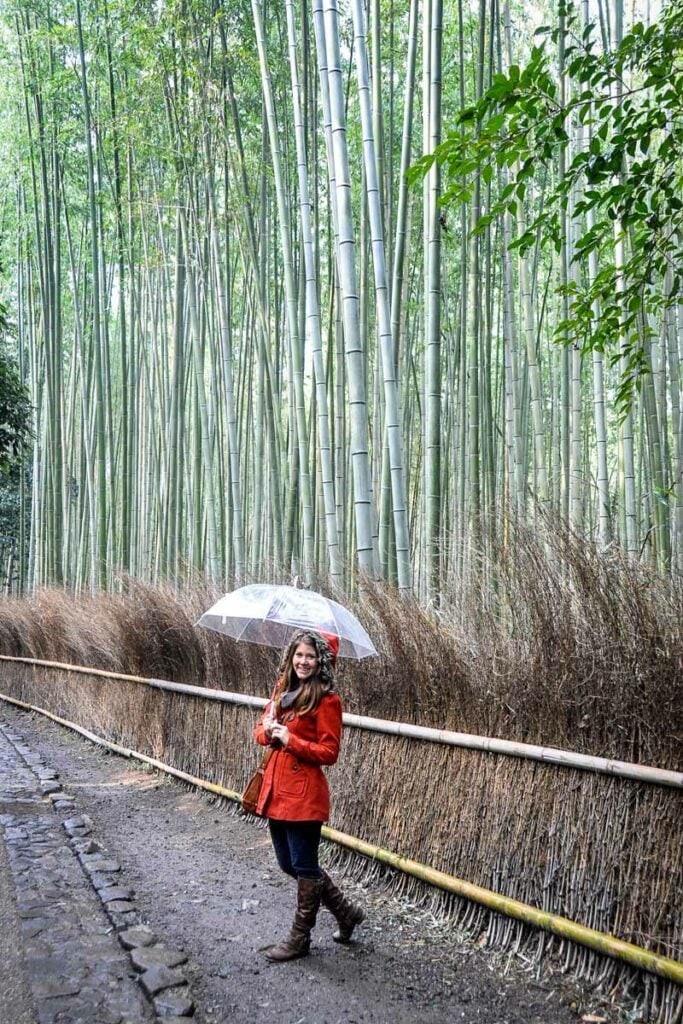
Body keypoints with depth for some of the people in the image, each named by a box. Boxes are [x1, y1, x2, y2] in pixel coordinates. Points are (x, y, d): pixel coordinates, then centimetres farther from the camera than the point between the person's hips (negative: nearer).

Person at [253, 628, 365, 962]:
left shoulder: (327, 701, -11)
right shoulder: (282, 691, 10)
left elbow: (329, 752, -13)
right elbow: (261, 732, 16)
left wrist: (290, 739, -19)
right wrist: (268, 731, -7)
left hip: (304, 793, -8)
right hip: (276, 790, 9)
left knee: (304, 865, 4)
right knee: (288, 863, 17)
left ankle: (300, 938, 20)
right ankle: (346, 911, 33)